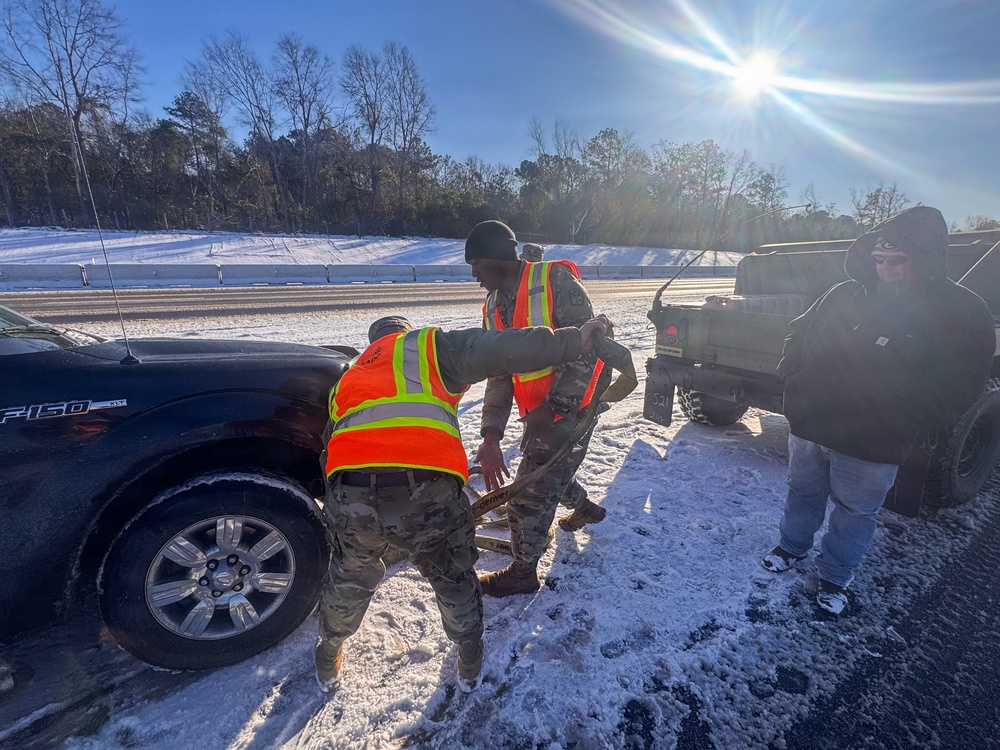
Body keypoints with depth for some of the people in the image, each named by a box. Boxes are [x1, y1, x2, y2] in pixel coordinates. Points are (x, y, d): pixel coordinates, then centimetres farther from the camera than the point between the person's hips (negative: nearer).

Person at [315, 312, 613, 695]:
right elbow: (501, 349, 0)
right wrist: (577, 339, 6)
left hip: (350, 495, 5)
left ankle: (328, 662, 59)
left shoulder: (348, 378, 31)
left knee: (348, 578, 34)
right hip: (427, 494, -4)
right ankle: (470, 663, 50)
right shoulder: (429, 346, 15)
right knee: (454, 578, 27)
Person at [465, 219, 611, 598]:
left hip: (572, 402, -8)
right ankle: (585, 507, 55)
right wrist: (491, 436, -8)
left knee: (530, 493, -2)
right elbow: (498, 377, 2)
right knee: (545, 469, 25)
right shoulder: (493, 308, 5)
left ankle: (523, 571, 22)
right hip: (538, 410, 8)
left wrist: (553, 406, -25)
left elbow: (586, 347, -21)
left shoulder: (555, 281, -17)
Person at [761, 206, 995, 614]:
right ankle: (792, 546, 44)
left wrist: (899, 420, -20)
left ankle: (835, 577, 35)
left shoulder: (962, 314, -8)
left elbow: (956, 388, -11)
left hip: (870, 447, -3)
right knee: (802, 494, 21)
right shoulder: (845, 294, 1)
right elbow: (799, 332, 12)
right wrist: (794, 377, -2)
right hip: (807, 427, 3)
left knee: (854, 514, 14)